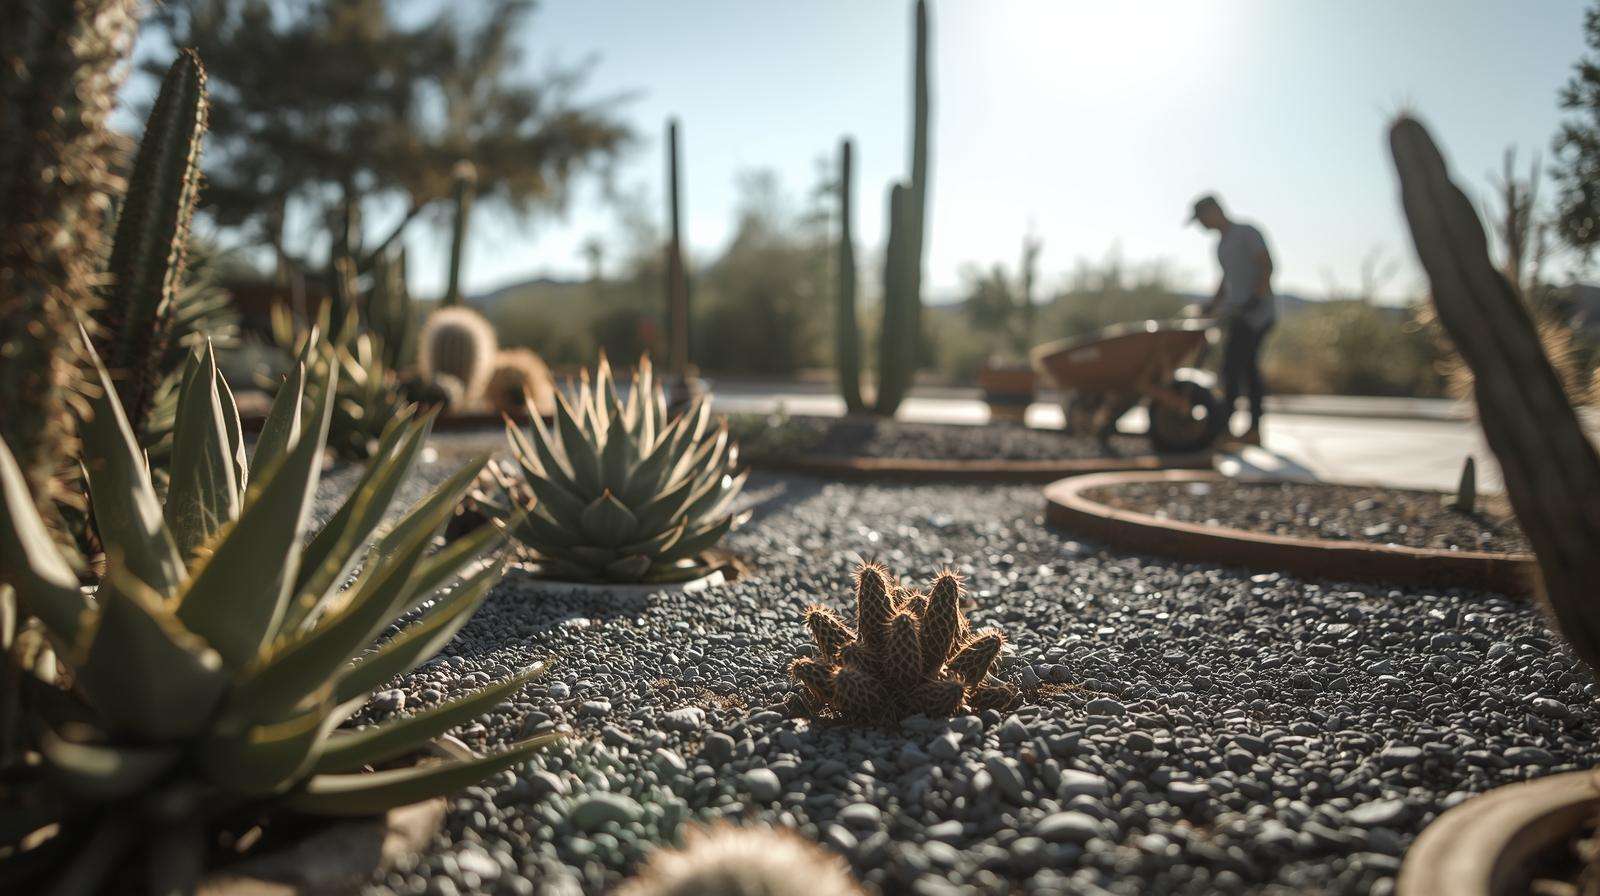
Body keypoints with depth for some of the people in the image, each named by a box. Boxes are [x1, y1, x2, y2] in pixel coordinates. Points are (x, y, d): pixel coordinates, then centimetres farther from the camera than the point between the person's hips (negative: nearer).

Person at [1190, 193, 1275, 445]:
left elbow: (1267, 266, -13)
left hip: (1255, 311, -9)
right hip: (1239, 313, 9)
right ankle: (1254, 430, 9)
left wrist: (1255, 299, -23)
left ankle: (1224, 425, -13)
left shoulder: (1247, 233, -5)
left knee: (1232, 366, -14)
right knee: (1248, 368, 7)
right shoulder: (1222, 244, 20)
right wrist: (1210, 308, 18)